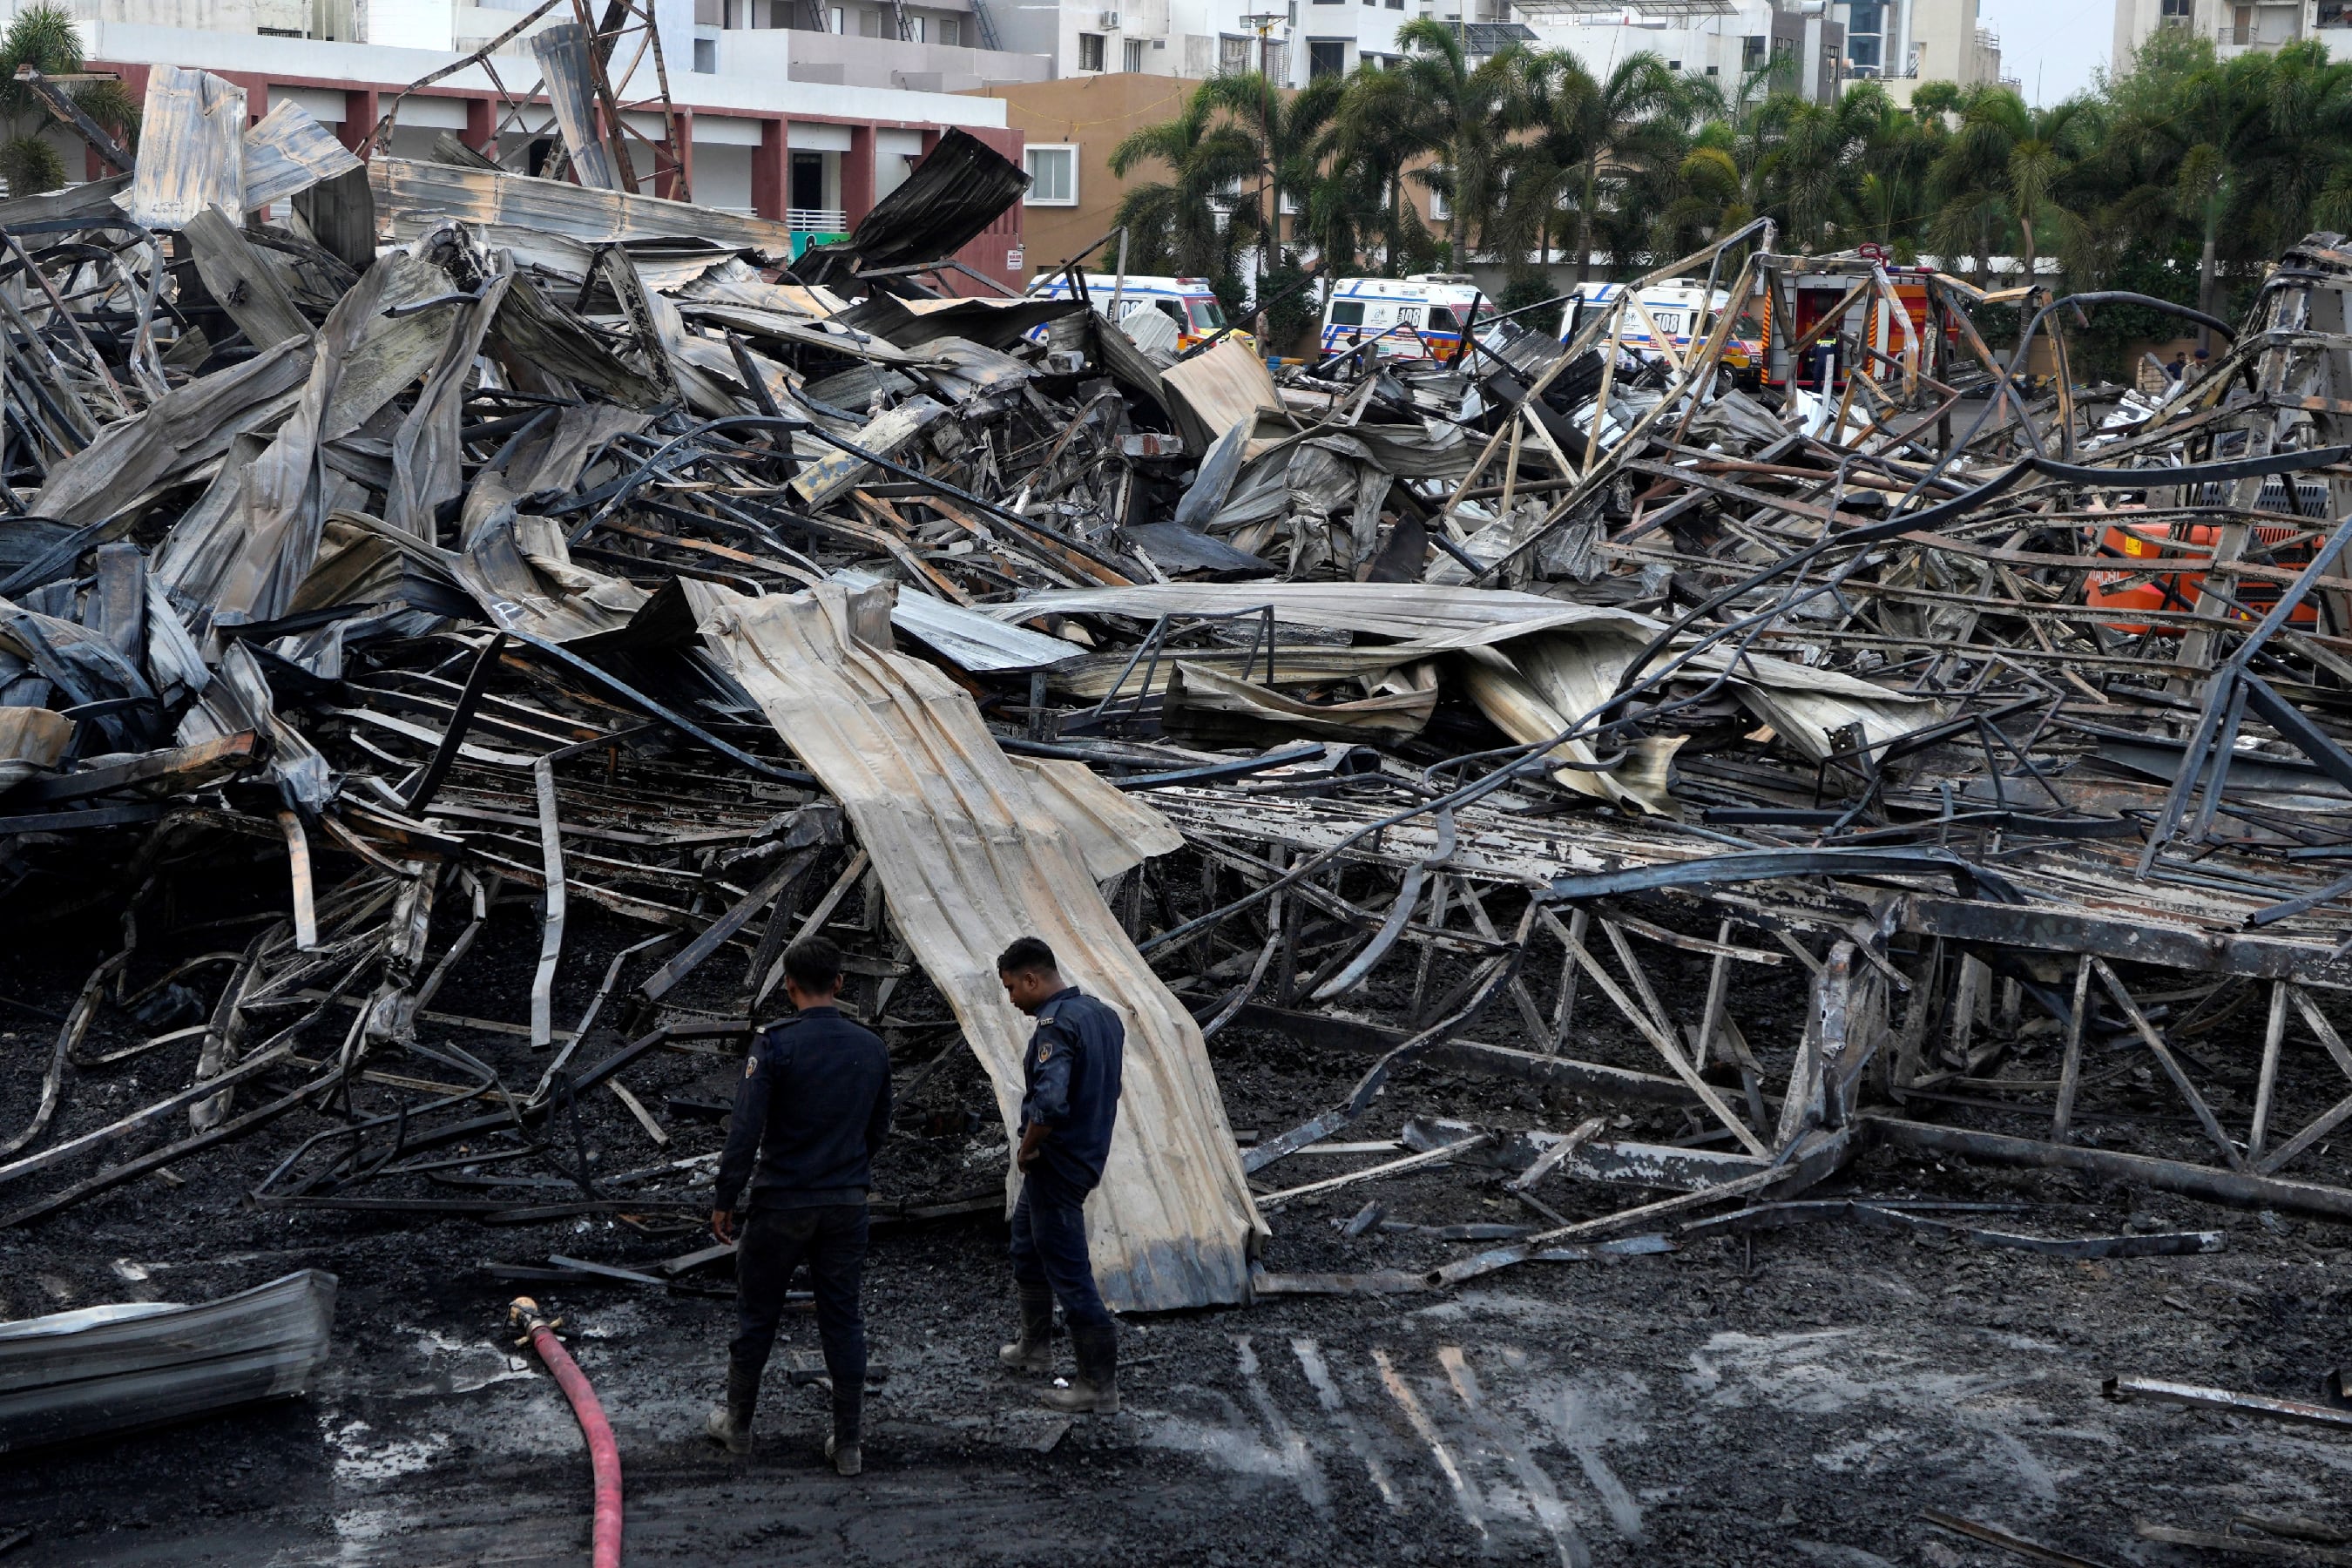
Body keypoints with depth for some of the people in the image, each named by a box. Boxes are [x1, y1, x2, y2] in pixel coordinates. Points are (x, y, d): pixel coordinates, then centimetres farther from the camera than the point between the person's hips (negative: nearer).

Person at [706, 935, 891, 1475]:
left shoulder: (775, 1045, -15)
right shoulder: (872, 1050, 0)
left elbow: (745, 1131, -17)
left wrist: (724, 1201, -8)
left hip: (780, 1206, -3)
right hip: (847, 1207, 3)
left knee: (756, 1316, 13)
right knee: (843, 1319, 9)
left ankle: (737, 1423, 28)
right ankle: (847, 1444, 12)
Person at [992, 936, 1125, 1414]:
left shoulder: (1056, 1025, -24)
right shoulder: (1103, 1015, 6)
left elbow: (1049, 1103, -36)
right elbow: (1107, 1089, 15)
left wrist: (1026, 1149, -18)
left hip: (1056, 1166, -10)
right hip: (1088, 1154, 10)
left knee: (1069, 1272, -2)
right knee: (1027, 1249, 27)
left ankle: (1099, 1384, 3)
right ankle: (1034, 1347, 40)